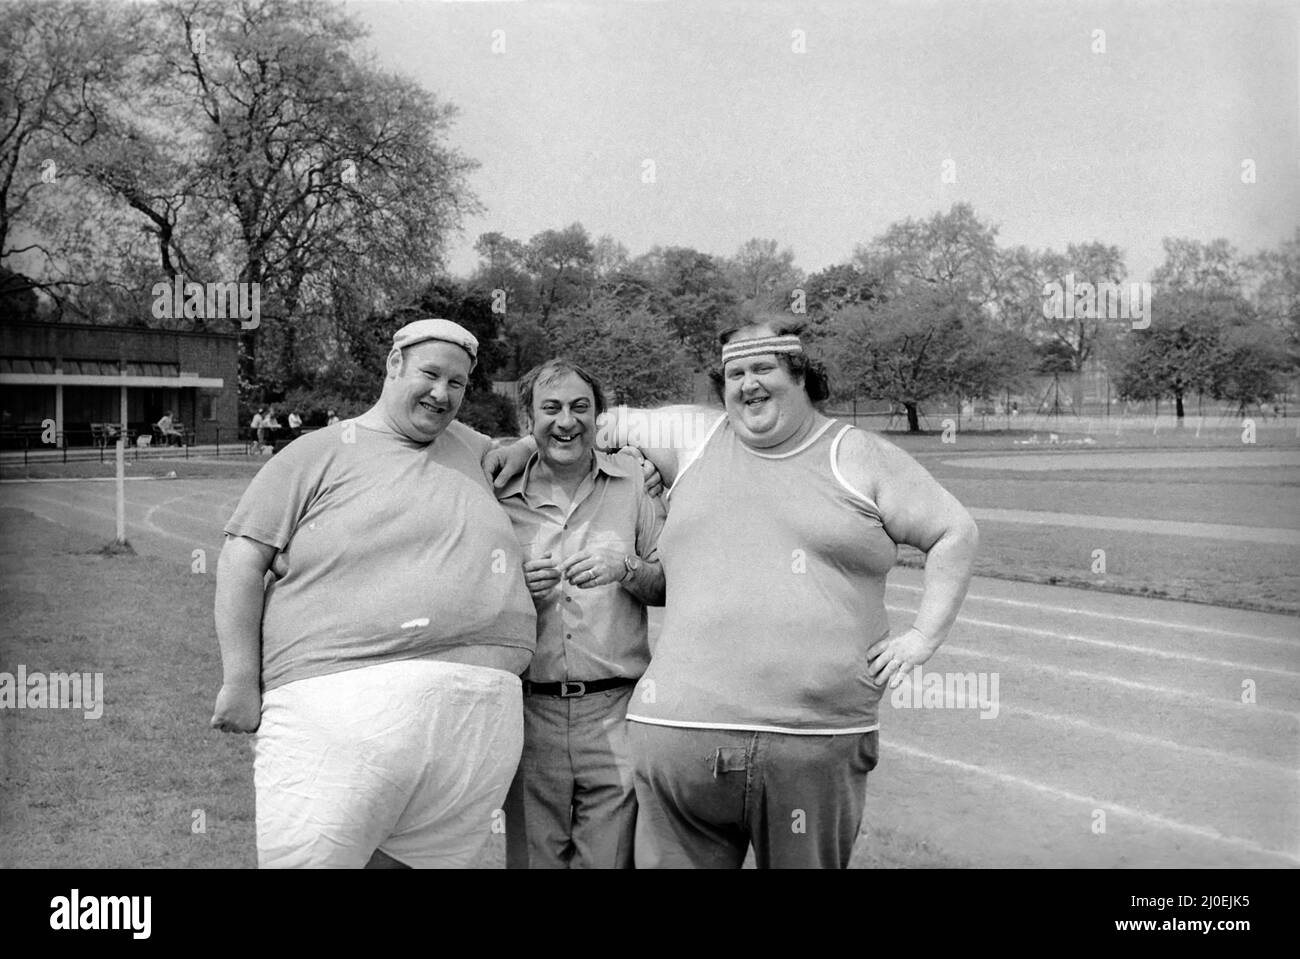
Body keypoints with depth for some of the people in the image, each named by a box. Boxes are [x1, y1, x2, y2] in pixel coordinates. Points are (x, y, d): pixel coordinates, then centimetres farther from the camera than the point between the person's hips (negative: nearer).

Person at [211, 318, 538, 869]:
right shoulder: (319, 454, 7)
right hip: (343, 698, -4)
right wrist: (240, 681, -3)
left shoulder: (472, 451, 21)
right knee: (308, 855, -8)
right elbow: (242, 561, 3)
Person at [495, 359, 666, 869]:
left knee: (610, 859, 3)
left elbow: (673, 584, 6)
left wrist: (625, 568, -13)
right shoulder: (500, 496, 6)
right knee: (530, 857, 5)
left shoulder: (633, 479, 5)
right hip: (529, 710, 1)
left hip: (615, 711, 0)